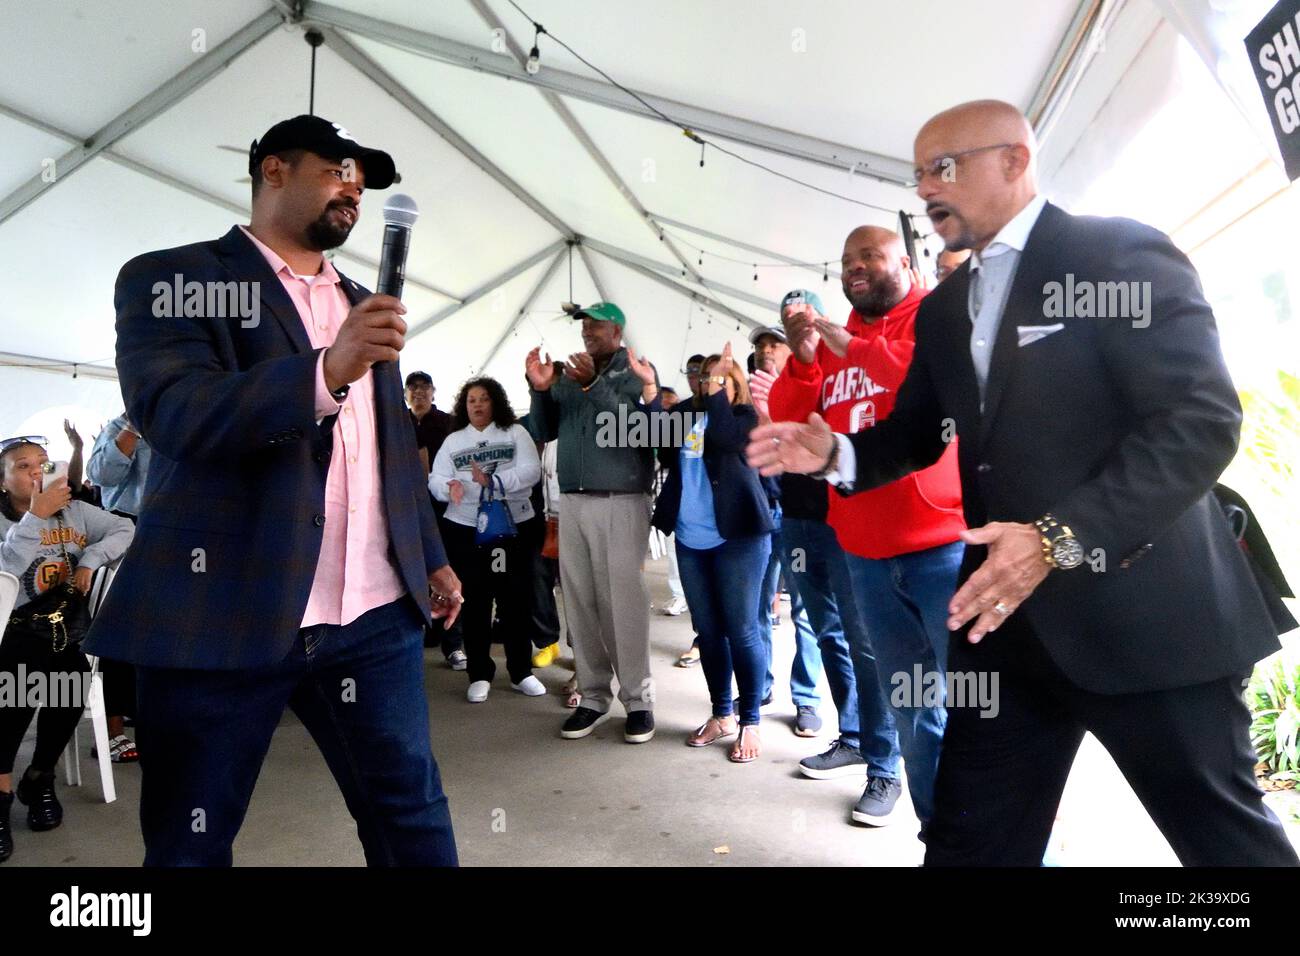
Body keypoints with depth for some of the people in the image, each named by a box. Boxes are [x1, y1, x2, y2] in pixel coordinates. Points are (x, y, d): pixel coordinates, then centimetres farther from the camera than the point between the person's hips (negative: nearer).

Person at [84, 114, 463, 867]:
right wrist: (327, 370, -30)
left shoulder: (364, 305, 17)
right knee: (192, 844, 13)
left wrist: (433, 557, 16)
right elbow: (173, 414, -17)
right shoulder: (172, 279, 0)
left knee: (412, 811, 10)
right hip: (222, 618, -4)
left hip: (373, 618, 5)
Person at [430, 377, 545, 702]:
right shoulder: (453, 440, 10)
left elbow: (531, 471, -10)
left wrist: (492, 481, -23)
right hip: (465, 529, 2)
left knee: (514, 600, 6)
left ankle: (521, 672, 18)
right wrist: (450, 487, -23)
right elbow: (436, 479, 0)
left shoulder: (515, 433, 4)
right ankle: (479, 675, 17)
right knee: (474, 602, 6)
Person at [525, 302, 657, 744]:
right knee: (580, 604, 4)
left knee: (623, 603, -5)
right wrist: (540, 390, -3)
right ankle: (593, 697, 13)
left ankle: (638, 700, 5)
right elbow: (544, 432, 12)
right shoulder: (568, 374, 16)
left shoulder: (635, 372, 2)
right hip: (572, 501, 5)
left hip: (621, 503, -5)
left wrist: (595, 386, -20)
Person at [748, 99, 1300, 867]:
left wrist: (1061, 538, -26)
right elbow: (918, 432, 17)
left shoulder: (1122, 252, -7)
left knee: (1228, 838, 14)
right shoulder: (943, 309, 14)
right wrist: (834, 452, -4)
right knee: (967, 840, 12)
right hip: (1010, 621, 6)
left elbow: (1202, 418, -17)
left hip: (1144, 611, -5)